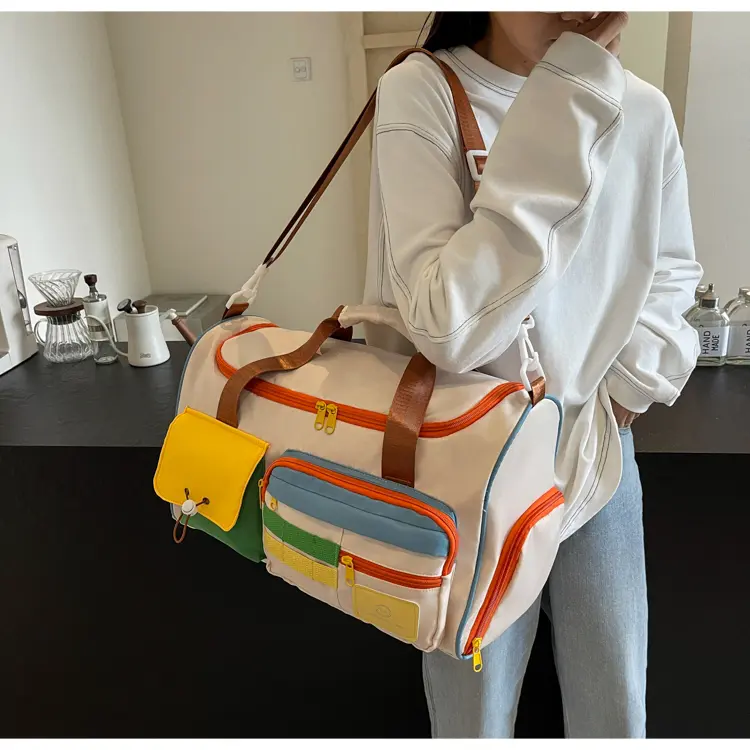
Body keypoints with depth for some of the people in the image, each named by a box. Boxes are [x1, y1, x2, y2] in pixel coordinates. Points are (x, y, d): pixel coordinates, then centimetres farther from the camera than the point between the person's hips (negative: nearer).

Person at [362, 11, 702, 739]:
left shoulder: (645, 109, -2)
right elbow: (448, 326, -29)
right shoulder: (420, 92, -16)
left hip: (596, 449, 4)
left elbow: (672, 273, 13)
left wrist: (626, 385, -2)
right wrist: (570, 100, -28)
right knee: (475, 718, 12)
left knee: (615, 712, 16)